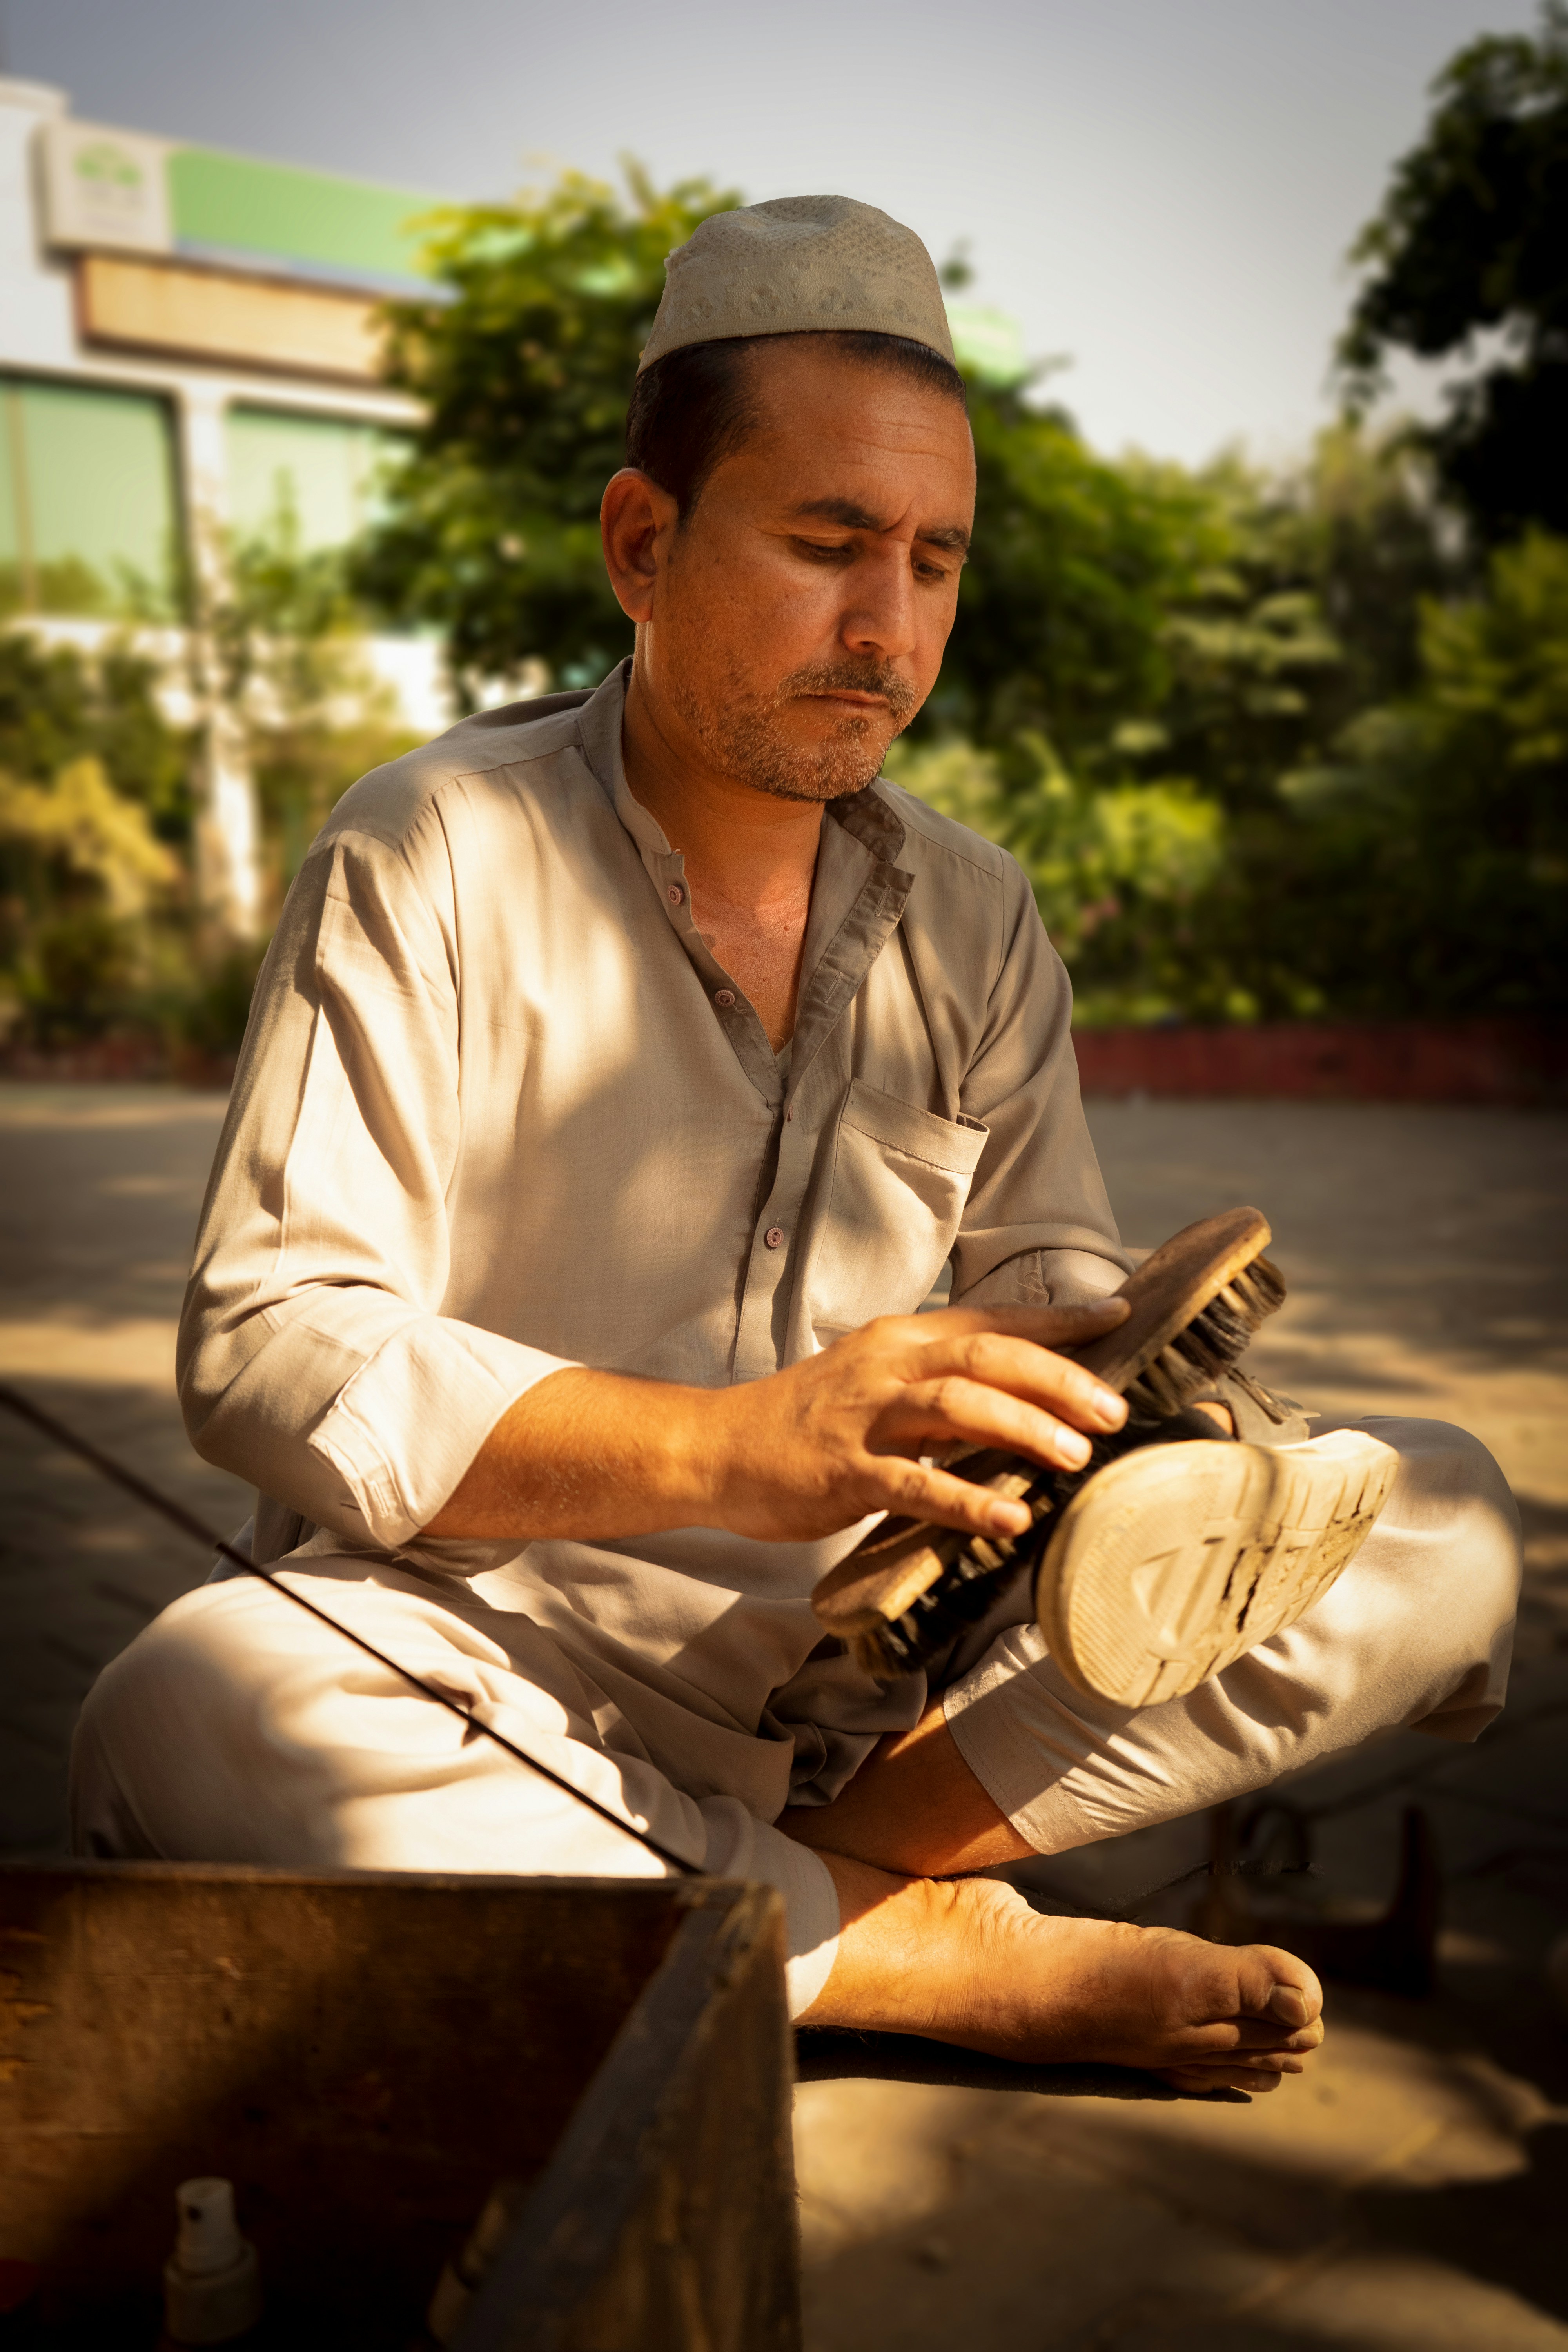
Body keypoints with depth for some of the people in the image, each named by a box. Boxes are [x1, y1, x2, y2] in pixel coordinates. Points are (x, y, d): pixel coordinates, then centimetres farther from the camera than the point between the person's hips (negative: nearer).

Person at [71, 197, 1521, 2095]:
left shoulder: (974, 912, 8)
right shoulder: (431, 856, -8)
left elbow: (1048, 1277, 9)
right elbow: (266, 1345, -16)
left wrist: (1110, 1383, -17)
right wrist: (730, 1446, -29)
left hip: (897, 1667, 4)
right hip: (517, 1655, -3)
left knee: (1440, 1519, -8)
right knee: (187, 1723, -35)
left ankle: (808, 1875, -17)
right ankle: (939, 1957, -18)